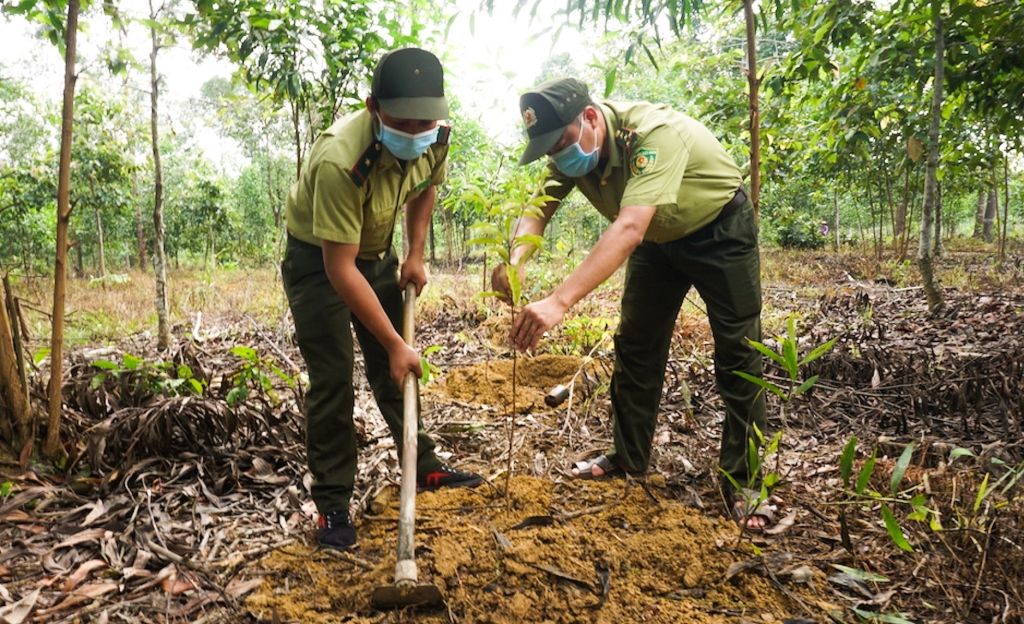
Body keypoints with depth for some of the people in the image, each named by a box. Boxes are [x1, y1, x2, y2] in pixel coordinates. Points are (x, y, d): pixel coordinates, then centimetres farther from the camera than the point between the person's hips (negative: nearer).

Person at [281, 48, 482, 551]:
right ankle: (332, 505, 6)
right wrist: (394, 343, -32)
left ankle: (423, 467, 27)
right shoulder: (340, 160, -38)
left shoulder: (434, 139, -18)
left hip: (376, 251, 6)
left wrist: (415, 256, -1)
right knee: (332, 382, -8)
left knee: (395, 370, 13)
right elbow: (340, 269, -35)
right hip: (318, 260, -6)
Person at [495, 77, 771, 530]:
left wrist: (559, 301, -62)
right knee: (635, 344, 6)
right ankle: (629, 456, 20)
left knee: (737, 351, -9)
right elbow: (537, 209, -22)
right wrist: (514, 258, -47)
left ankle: (743, 483, 0)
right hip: (659, 237, 7)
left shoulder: (653, 134, -39)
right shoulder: (571, 149, -16)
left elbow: (629, 228, -51)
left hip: (719, 228, -6)